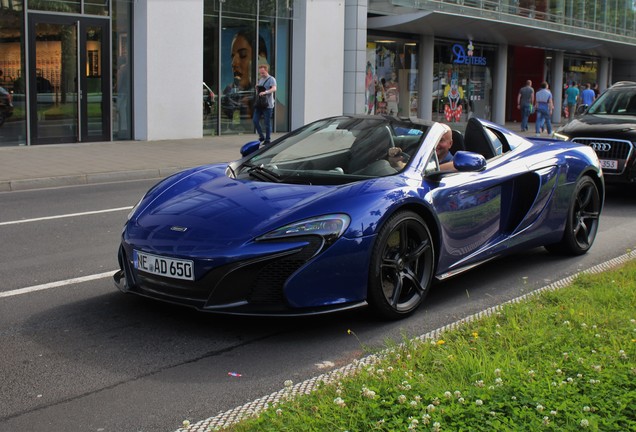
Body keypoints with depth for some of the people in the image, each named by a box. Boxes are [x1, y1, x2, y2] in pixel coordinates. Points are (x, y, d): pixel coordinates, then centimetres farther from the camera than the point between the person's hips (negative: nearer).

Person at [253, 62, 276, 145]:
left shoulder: (271, 79, -7)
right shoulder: (260, 79, 17)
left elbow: (274, 89, -25)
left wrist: (265, 92, -40)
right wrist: (257, 88, 3)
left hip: (268, 105, -7)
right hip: (259, 104, 7)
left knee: (267, 123, -2)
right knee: (255, 120, 1)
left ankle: (267, 140, 9)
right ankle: (261, 136, 15)